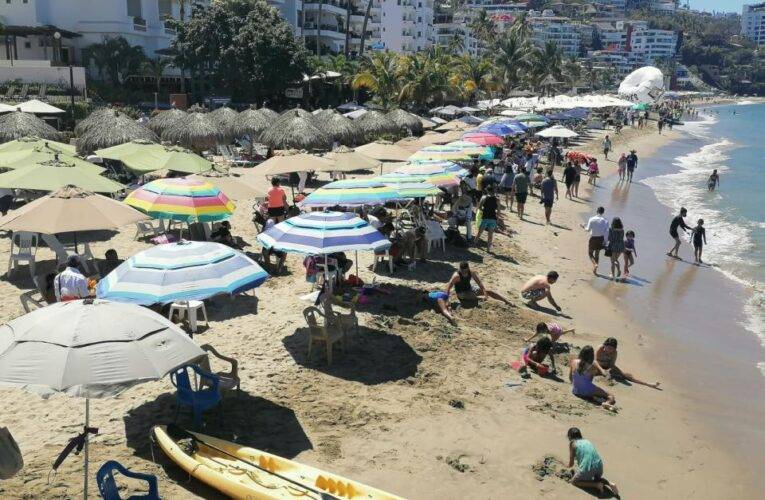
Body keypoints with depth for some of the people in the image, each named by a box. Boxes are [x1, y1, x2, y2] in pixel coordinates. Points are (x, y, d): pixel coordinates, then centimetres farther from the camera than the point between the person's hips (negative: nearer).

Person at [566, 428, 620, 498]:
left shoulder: (572, 443, 5)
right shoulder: (587, 441, 21)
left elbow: (571, 463, 7)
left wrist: (569, 465, 28)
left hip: (587, 469, -6)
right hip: (599, 467, 6)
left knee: (574, 481, 16)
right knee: (597, 478, 37)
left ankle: (596, 485, -1)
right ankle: (609, 484, 8)